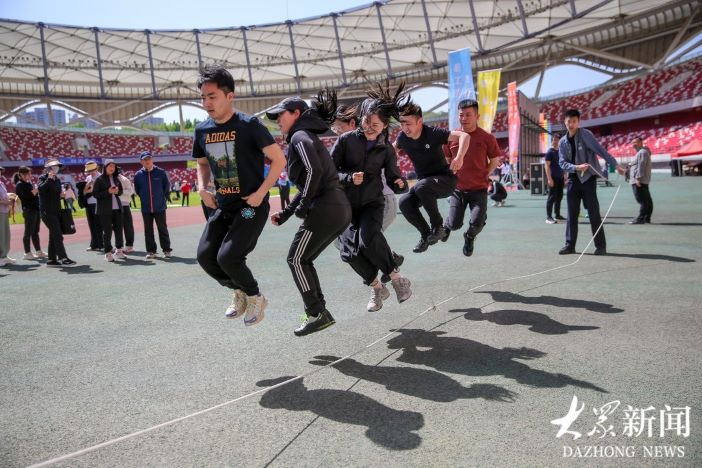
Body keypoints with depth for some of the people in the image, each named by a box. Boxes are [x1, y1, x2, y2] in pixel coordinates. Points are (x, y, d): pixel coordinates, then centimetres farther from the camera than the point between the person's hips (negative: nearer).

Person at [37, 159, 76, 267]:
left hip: (56, 211, 8)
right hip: (47, 211, -8)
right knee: (58, 235, -15)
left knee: (54, 236, 10)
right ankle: (63, 258, -18)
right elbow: (41, 189, -24)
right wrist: (49, 179, -23)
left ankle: (52, 259, 15)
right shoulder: (43, 178, -4)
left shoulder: (57, 180, 16)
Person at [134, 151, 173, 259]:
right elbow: (137, 190, 11)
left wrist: (163, 198, 4)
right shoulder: (138, 175, 0)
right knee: (148, 230, 8)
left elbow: (167, 186, 4)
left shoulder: (161, 172, -5)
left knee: (163, 229, 4)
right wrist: (144, 199, 8)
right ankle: (151, 251, 17)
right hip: (146, 208, 2)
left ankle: (167, 250, 13)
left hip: (160, 207, -2)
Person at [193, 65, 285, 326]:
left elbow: (279, 160, -13)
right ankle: (239, 292, 26)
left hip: (251, 206, -6)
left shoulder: (249, 125, -14)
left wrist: (261, 193, -17)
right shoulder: (202, 130, 4)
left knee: (227, 257, -17)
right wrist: (203, 189, 3)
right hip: (223, 207, 7)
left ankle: (255, 297, 12)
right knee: (205, 256, 0)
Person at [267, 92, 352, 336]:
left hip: (325, 208, -9)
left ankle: (317, 314, 0)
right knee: (303, 260, 16)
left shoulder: (300, 136, -4)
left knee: (296, 260, 0)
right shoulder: (307, 137, 26)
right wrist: (285, 213, 23)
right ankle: (319, 312, 17)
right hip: (341, 208, 9)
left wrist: (303, 205, -11)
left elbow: (314, 171, -22)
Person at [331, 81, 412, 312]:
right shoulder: (346, 140, -5)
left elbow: (393, 177, 4)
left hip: (372, 204, -1)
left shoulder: (386, 150, 0)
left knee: (368, 240, -29)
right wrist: (349, 178, -23)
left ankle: (396, 278, -7)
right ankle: (377, 288, 8)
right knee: (350, 252, -16)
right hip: (345, 205, 1)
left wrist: (400, 184, -20)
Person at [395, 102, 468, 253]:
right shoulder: (403, 137, -3)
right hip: (425, 182, 6)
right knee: (405, 202, -20)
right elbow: (394, 147, 22)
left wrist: (459, 157, -44)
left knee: (421, 186, -35)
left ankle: (438, 226, -16)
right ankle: (426, 234, 0)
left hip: (445, 180, -6)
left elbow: (464, 136, -27)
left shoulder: (433, 133, -20)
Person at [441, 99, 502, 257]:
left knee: (477, 223, -13)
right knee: (455, 224, -3)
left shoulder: (487, 138, -6)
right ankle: (447, 226, 37)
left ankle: (470, 237, 25)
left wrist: (482, 177, 1)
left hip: (479, 189, -1)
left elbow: (495, 161, 6)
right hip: (457, 188, 1)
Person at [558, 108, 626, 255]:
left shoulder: (585, 134, -6)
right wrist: (576, 167, -18)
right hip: (573, 179, 5)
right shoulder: (562, 142, 8)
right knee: (572, 214, 6)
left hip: (588, 178, -4)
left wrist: (616, 165, -21)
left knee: (593, 213, -4)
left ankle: (600, 246, 3)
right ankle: (570, 245, 13)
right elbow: (562, 162, 1)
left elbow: (600, 150, -14)